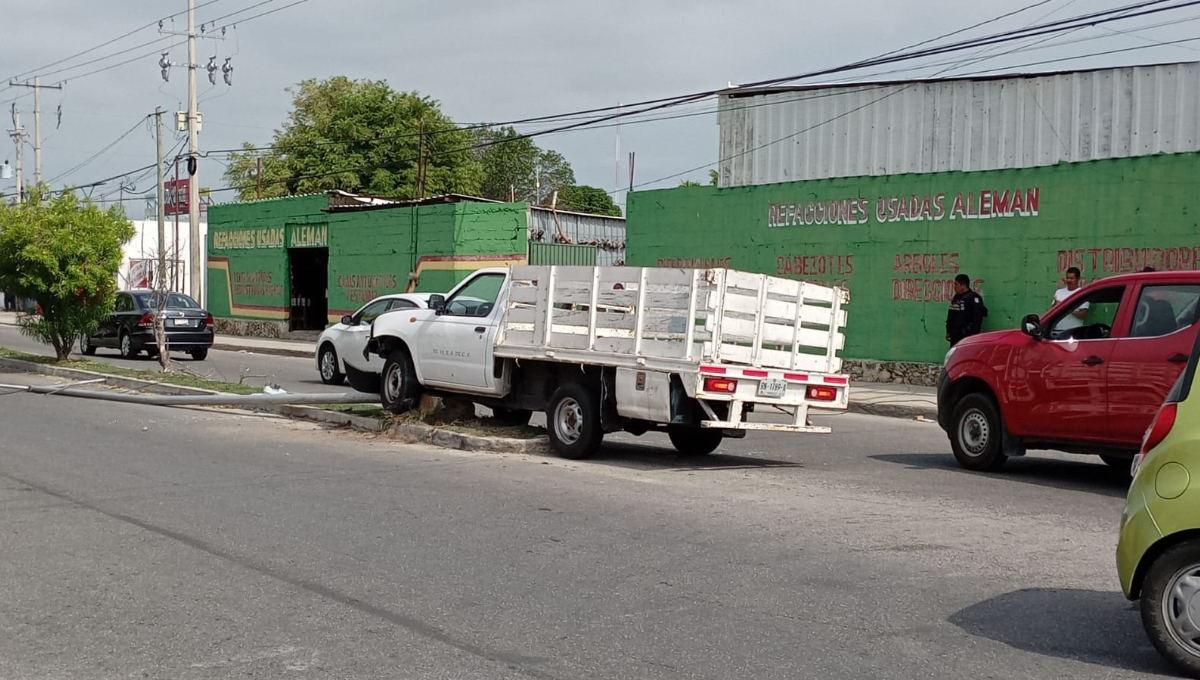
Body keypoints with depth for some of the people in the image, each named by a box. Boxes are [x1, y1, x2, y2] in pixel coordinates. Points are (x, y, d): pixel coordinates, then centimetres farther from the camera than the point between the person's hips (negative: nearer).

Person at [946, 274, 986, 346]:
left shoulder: (973, 298, -11)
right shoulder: (956, 297, 18)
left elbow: (977, 318, -18)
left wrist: (973, 334, -21)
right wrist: (948, 331, 23)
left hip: (966, 335, -9)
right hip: (955, 336, 9)